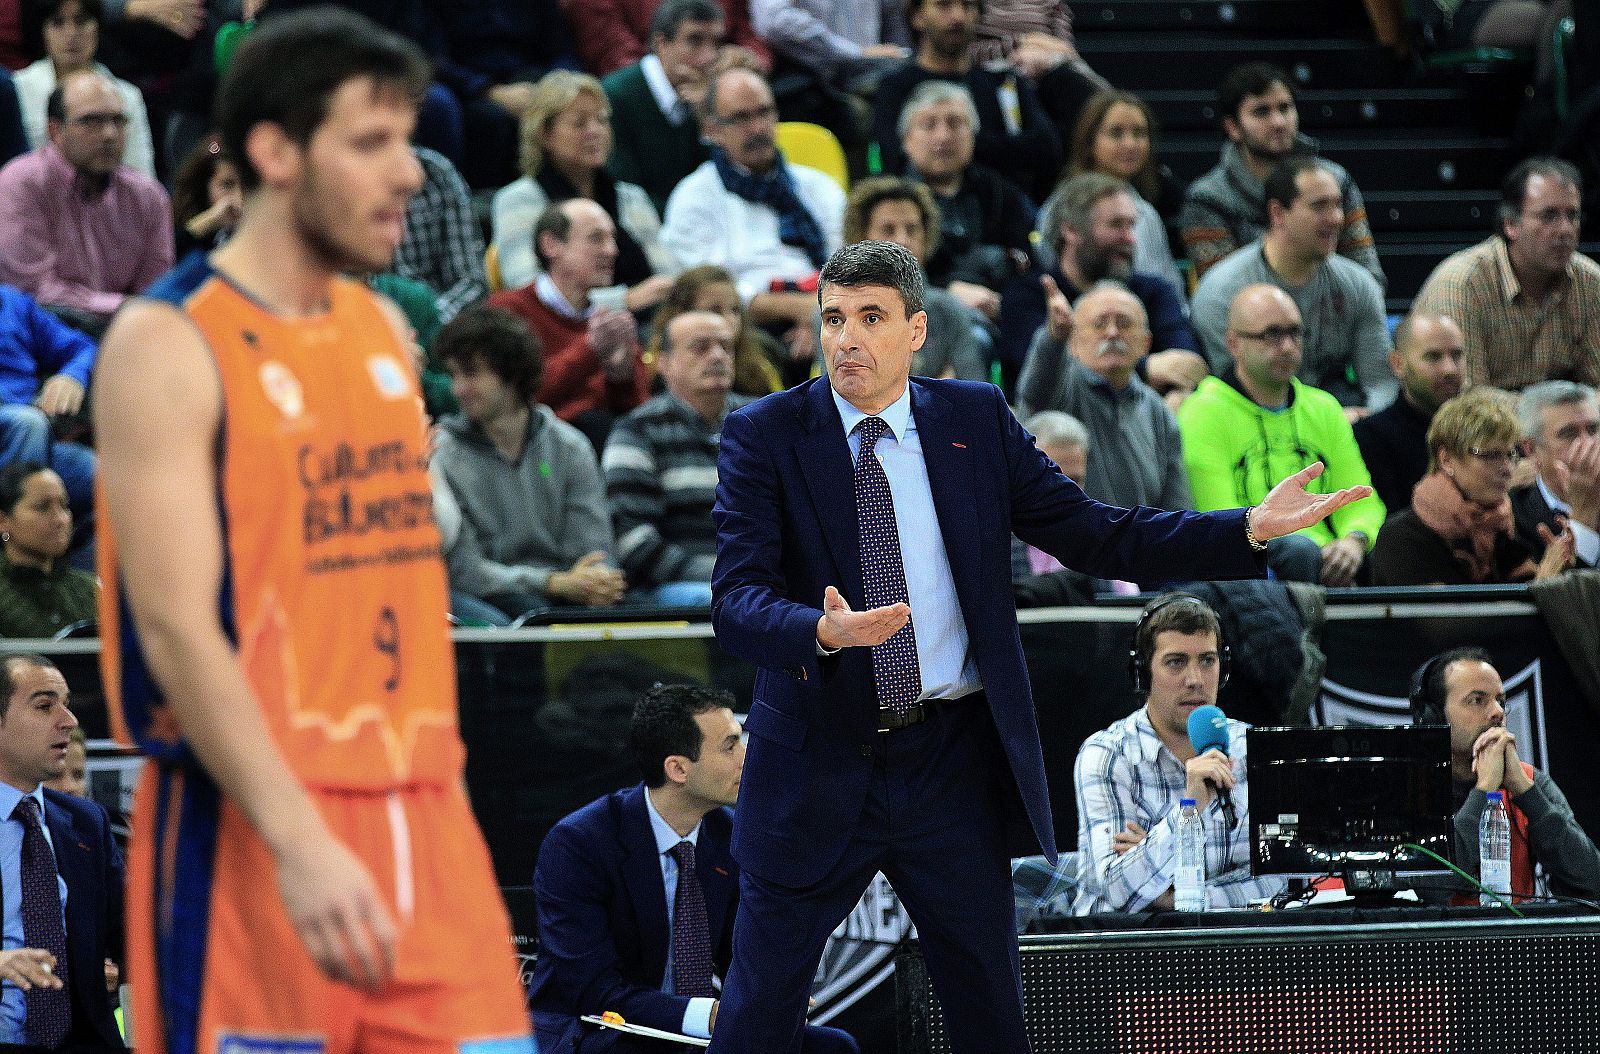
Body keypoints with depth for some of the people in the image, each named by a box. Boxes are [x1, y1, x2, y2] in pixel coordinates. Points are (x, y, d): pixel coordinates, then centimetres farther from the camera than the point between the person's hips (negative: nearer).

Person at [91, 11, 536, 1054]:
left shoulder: (386, 332, 14)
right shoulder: (171, 346, -10)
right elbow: (176, 628, -17)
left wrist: (446, 788, 17)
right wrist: (299, 844, -25)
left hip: (420, 814, 7)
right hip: (253, 830, -7)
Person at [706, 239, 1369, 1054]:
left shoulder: (975, 420, 4)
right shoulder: (764, 435, -4)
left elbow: (1095, 535, 4)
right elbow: (736, 599, -14)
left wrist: (1250, 529, -7)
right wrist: (824, 632, -36)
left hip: (951, 763, 2)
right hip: (818, 767, -2)